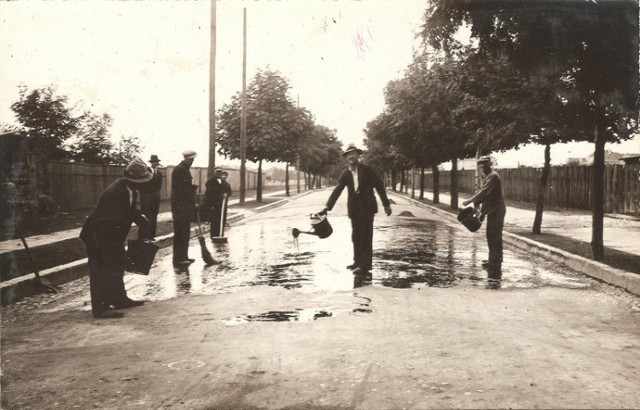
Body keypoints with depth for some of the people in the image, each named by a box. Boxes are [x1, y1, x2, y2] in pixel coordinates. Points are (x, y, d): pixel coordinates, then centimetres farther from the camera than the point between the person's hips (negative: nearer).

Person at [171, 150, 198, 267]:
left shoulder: (185, 169, 16)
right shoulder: (179, 169, -14)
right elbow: (178, 189, -19)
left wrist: (192, 205, 19)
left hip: (186, 207, 10)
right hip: (180, 207, -10)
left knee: (185, 233, 13)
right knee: (180, 233, -6)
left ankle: (183, 257, 20)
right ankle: (178, 259, -2)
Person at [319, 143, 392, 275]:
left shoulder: (366, 170, -5)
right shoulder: (345, 174, 5)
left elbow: (379, 185, -3)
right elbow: (337, 191, -1)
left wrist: (386, 204, -6)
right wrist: (327, 207, -12)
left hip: (367, 206, -5)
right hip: (354, 208, 5)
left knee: (365, 236, -6)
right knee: (356, 236, 10)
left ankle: (365, 265, -4)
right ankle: (358, 261, 21)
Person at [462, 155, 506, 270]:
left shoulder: (493, 176, -16)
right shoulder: (486, 176, 16)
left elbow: (484, 192, -25)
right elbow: (482, 192, 18)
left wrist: (470, 201, -26)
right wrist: (476, 204, 9)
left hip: (496, 210, -10)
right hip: (493, 210, 10)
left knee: (493, 236, -8)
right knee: (494, 236, 14)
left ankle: (494, 261, -5)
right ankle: (495, 260, 22)